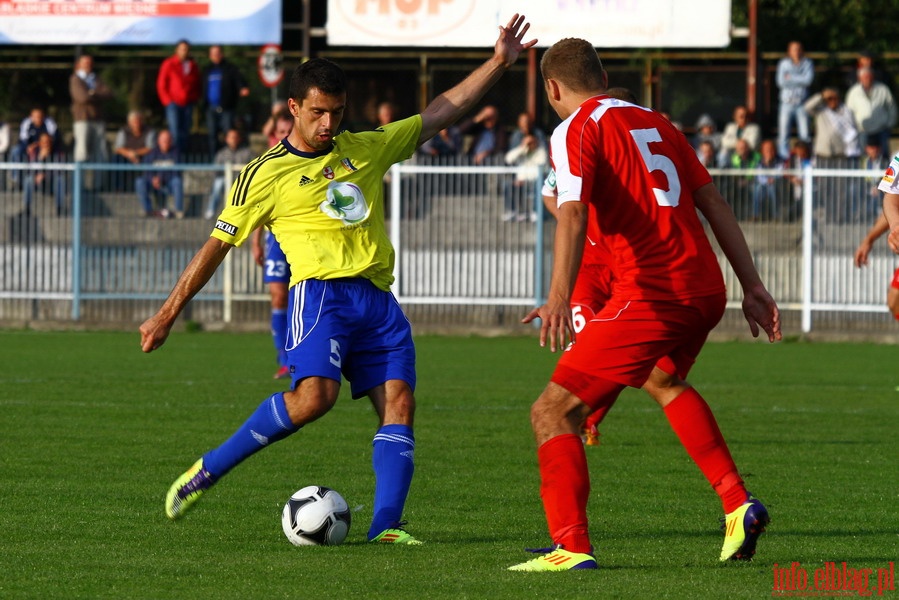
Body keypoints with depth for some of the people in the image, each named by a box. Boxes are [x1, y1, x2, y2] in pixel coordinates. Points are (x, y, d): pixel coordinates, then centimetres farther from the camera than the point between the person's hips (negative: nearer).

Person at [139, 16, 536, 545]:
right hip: (320, 292, -6)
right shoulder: (266, 175, 5)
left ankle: (386, 525, -14)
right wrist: (168, 314, 9)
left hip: (378, 299, 6)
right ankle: (206, 472, -14)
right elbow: (218, 245, 9)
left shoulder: (367, 149, 18)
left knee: (400, 404, -10)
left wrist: (498, 64, 15)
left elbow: (440, 113, 22)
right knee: (314, 395, -26)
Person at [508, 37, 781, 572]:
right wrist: (752, 286, 20)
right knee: (665, 379, 38)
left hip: (651, 296, -8)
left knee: (554, 413, -4)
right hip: (706, 288, 8)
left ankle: (572, 547, -17)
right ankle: (738, 504, 31)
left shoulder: (575, 131, -2)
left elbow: (573, 212, -19)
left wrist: (559, 296, -31)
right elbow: (713, 202, 19)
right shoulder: (654, 122, 20)